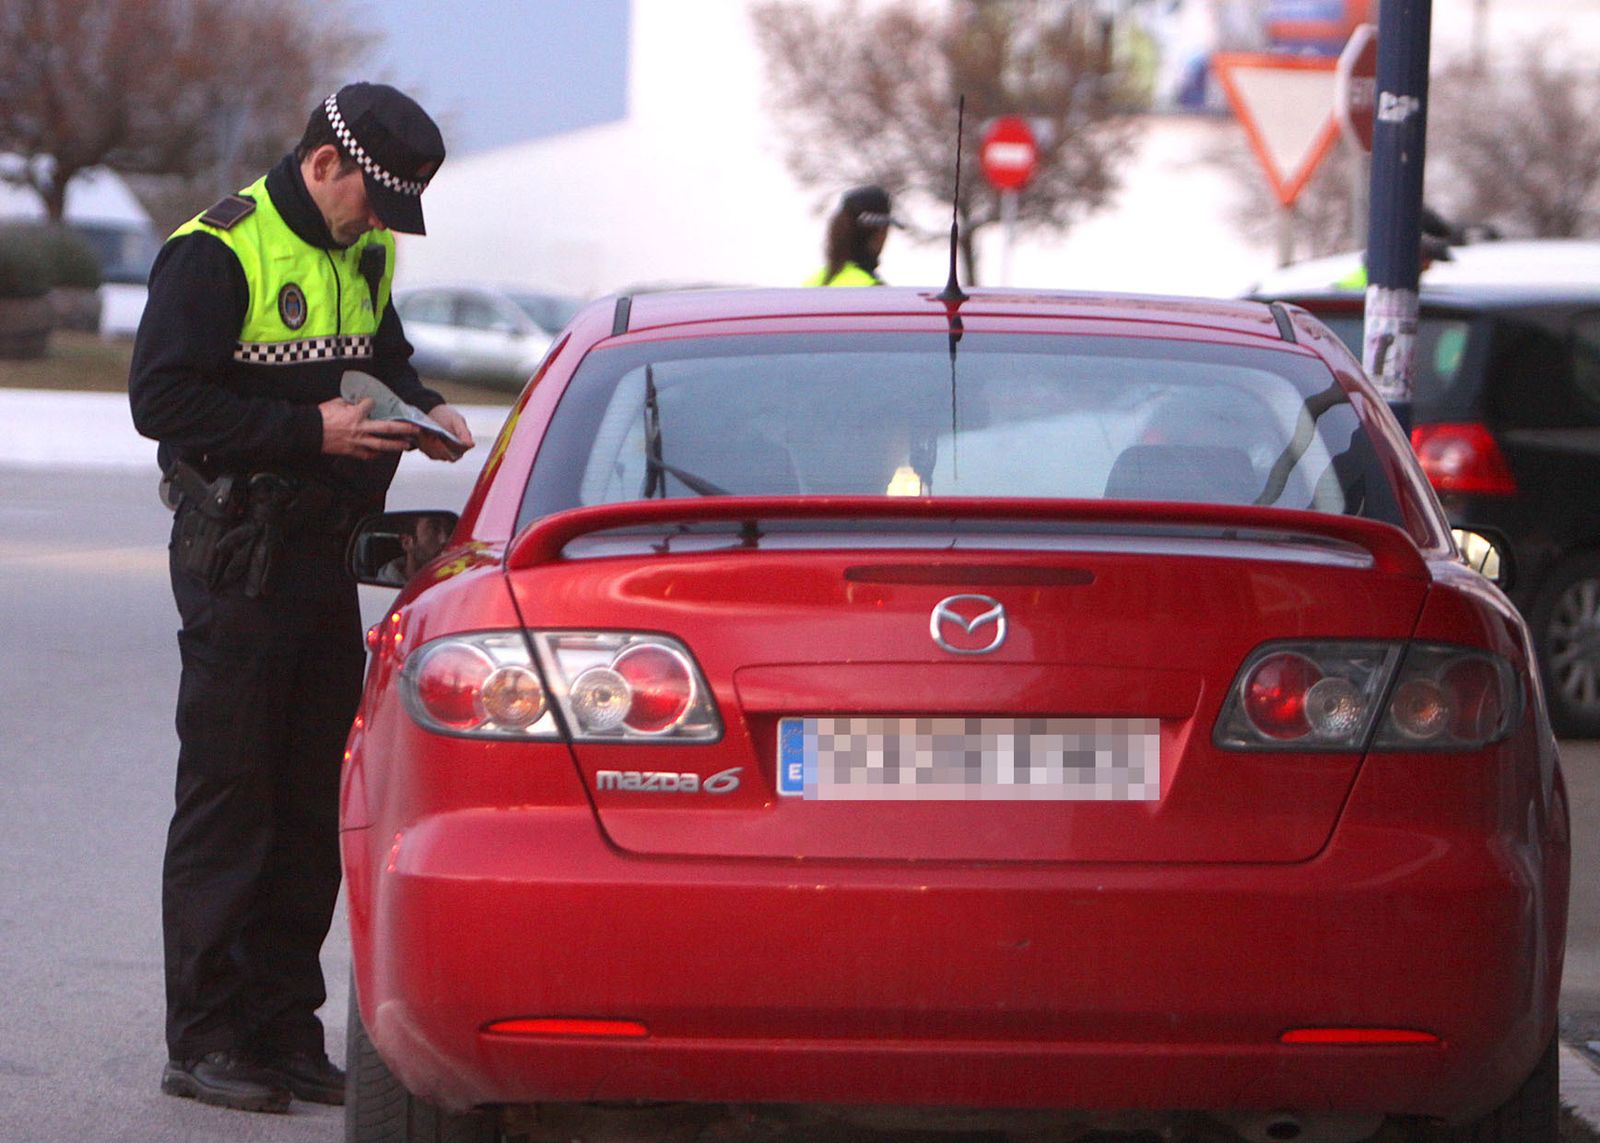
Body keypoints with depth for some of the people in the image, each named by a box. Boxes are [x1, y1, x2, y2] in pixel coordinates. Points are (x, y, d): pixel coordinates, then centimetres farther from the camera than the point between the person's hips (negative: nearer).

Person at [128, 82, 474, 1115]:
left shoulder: (363, 255, 12)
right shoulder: (217, 253, -12)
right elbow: (161, 398, -18)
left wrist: (422, 409, 5)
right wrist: (311, 430, -21)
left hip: (327, 556, 8)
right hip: (238, 556, -8)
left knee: (311, 801, 8)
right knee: (226, 798, -5)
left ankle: (284, 1030, 14)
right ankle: (204, 1043, 0)